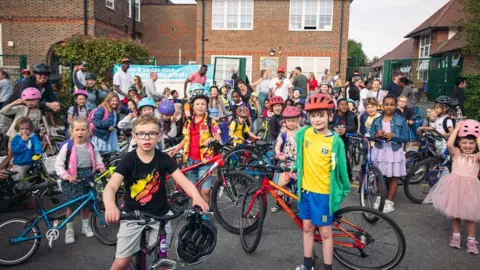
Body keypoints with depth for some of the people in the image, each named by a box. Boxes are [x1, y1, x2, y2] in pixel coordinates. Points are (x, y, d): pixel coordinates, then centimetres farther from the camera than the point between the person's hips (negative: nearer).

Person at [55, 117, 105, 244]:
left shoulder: (91, 146, -1)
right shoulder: (67, 146, -13)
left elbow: (98, 161, 13)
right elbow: (58, 164, -10)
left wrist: (101, 168, -4)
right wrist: (67, 176, -21)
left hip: (87, 178, 3)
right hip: (72, 180, -3)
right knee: (71, 206, 5)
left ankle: (85, 226, 34)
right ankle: (69, 230, 22)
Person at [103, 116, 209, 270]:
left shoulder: (163, 159, -11)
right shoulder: (129, 160, -16)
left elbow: (183, 180, -19)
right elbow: (111, 186, -28)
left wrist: (196, 197, -41)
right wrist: (110, 206, -51)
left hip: (160, 214, 2)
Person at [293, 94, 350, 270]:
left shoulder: (335, 141, -15)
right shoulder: (303, 133, -5)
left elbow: (341, 167, -6)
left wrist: (345, 189, 2)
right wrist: (295, 168, 21)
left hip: (324, 192, -4)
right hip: (305, 189, 4)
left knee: (325, 232, 6)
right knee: (307, 227, 17)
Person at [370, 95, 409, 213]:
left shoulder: (401, 121, -1)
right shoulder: (376, 120, 5)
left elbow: (406, 138, -4)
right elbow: (370, 135, 4)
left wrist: (393, 136, -19)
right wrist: (377, 135, -17)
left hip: (394, 152, -2)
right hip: (379, 151, 2)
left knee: (393, 177, 3)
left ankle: (389, 202, 13)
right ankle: (379, 197, 28)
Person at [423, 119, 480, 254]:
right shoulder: (456, 153, 6)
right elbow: (449, 144, -14)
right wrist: (457, 129, -5)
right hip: (455, 185, 1)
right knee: (454, 212, 12)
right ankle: (456, 235, 26)